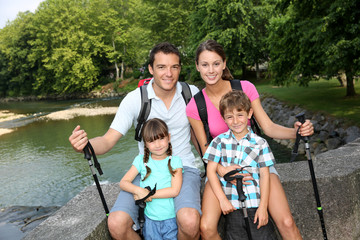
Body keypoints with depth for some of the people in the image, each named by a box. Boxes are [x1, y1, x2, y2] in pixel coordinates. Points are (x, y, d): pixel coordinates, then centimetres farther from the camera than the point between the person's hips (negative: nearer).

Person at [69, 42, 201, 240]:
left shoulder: (192, 93, 0)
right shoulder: (135, 99, -6)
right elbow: (108, 140, -9)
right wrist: (84, 145, -30)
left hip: (184, 168, 0)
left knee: (190, 222, -31)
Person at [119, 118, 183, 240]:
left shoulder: (174, 161, -3)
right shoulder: (141, 160, 1)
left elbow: (174, 190, -12)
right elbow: (123, 182, -1)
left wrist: (148, 194, -16)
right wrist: (138, 190, -20)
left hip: (171, 219, -1)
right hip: (150, 219, 1)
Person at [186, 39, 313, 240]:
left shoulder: (245, 88, -8)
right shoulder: (194, 107, -8)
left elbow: (269, 127, -7)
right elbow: (205, 150, -3)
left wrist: (295, 132, -27)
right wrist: (221, 169, -23)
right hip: (221, 165, 0)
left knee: (287, 223, -16)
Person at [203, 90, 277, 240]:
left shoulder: (260, 143, 3)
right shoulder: (220, 141, 2)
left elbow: (264, 175, 1)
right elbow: (211, 170, 0)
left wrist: (263, 206, -5)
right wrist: (222, 199, -7)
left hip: (255, 202, 0)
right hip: (231, 205, 0)